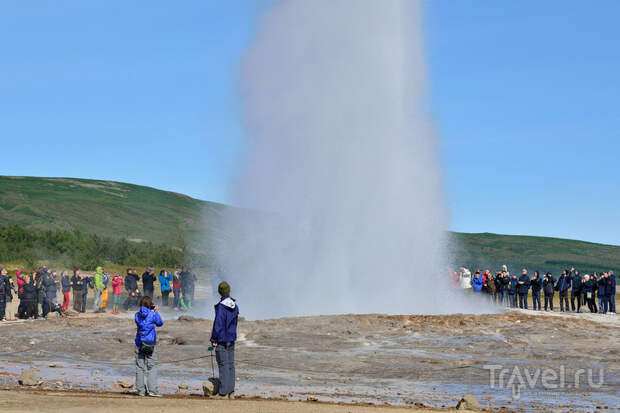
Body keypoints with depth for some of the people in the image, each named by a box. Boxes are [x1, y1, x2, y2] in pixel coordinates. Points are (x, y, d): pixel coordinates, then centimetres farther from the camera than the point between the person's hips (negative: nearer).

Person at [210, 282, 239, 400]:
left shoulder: (221, 307, -17)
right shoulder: (235, 306, 6)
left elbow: (217, 325, -17)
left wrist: (214, 340, -11)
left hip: (222, 340, -7)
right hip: (232, 339, 7)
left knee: (223, 366, -4)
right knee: (231, 365, 10)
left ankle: (224, 393, -4)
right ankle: (231, 392, 12)